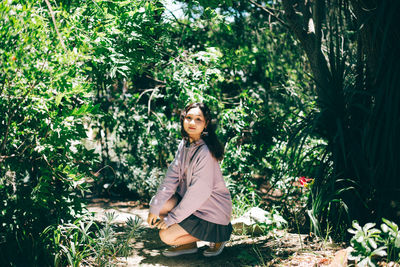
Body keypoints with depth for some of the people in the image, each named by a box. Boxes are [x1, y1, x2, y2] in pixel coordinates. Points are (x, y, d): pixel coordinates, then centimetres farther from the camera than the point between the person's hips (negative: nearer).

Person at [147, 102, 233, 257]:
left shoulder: (205, 153, -26)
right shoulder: (185, 144, -1)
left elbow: (199, 193, -25)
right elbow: (172, 176, -4)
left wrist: (172, 218, -18)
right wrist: (155, 207, -13)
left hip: (212, 209, -8)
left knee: (166, 236, -14)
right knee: (158, 204, -10)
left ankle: (217, 236, 4)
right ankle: (188, 244, 8)